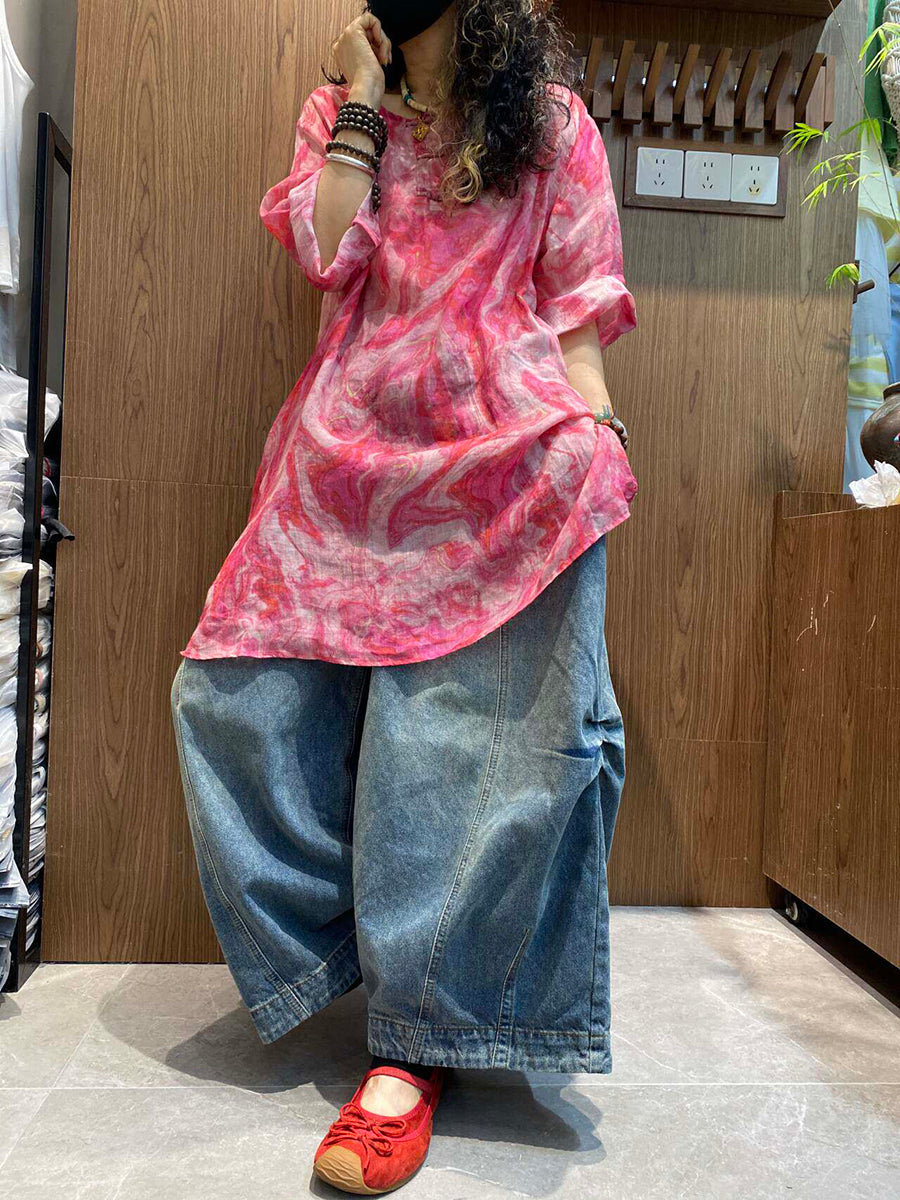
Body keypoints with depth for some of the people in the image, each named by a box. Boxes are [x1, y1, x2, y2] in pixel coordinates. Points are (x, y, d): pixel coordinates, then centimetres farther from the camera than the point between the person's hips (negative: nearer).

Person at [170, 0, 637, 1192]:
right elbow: (325, 251, 4)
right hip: (355, 454, 4)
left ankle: (419, 1039, 0)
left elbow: (580, 296, 8)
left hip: (509, 453, -3)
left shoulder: (551, 120, 16)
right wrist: (363, 100, 9)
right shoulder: (338, 111, 23)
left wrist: (593, 441, -5)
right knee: (238, 686, -6)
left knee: (483, 728, -10)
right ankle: (331, 946, 11)